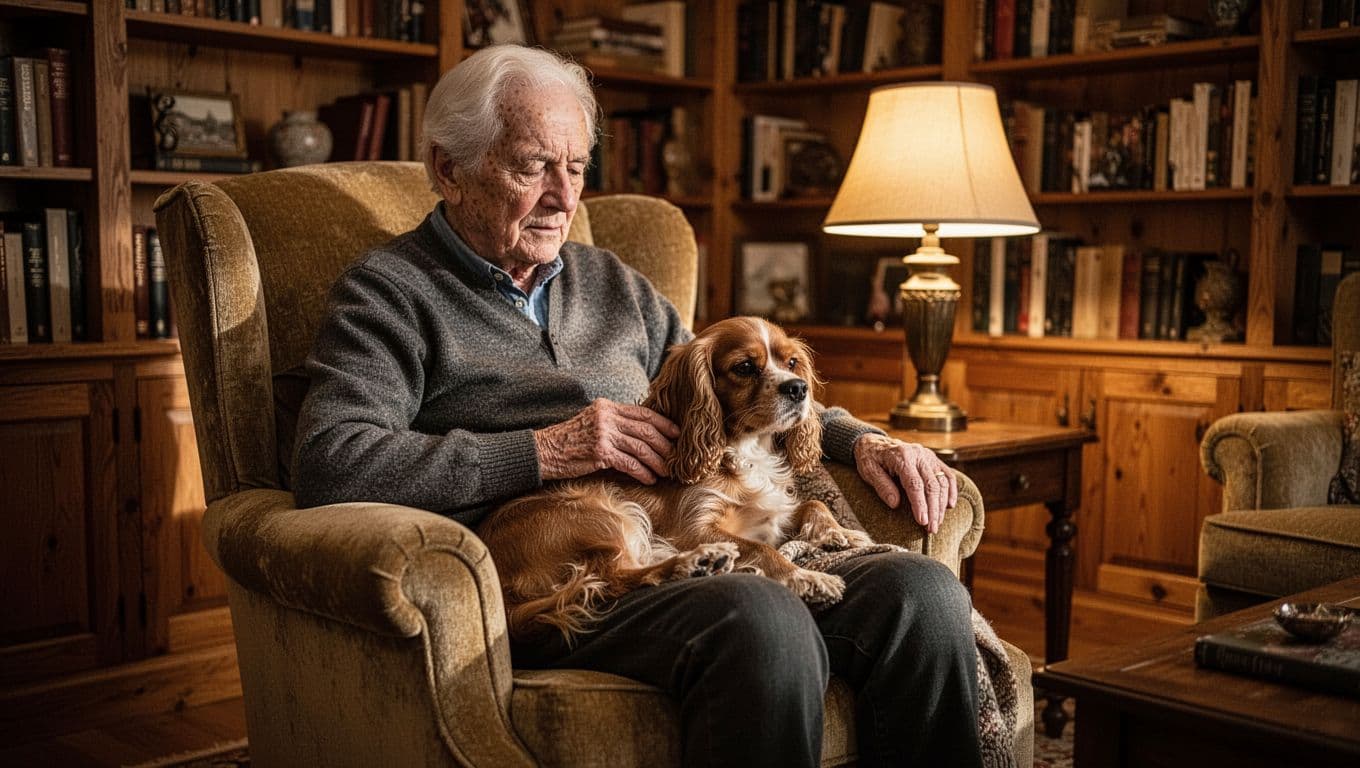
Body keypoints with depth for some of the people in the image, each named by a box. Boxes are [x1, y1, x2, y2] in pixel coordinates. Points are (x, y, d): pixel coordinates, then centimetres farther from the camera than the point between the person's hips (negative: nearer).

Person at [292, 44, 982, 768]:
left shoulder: (611, 283, 24)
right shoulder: (390, 291, 5)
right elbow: (329, 464, -11)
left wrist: (861, 440, 13)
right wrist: (546, 450, -13)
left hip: (688, 559, 6)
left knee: (921, 592, -19)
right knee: (763, 624, -36)